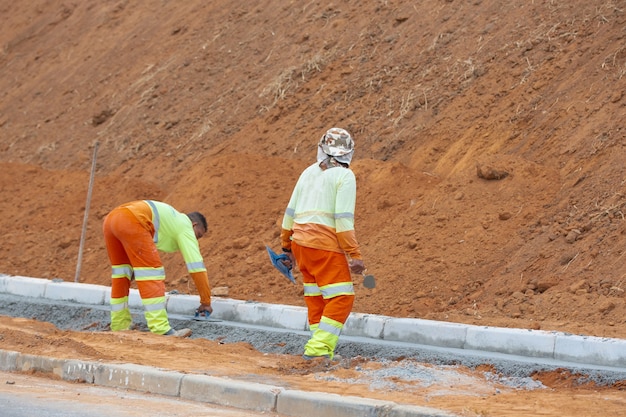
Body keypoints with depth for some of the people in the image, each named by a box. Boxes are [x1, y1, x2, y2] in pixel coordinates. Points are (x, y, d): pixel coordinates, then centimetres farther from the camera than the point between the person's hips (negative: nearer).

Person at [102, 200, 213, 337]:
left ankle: (119, 327, 26)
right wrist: (206, 301, 18)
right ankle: (160, 330, -12)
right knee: (152, 273, -6)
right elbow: (197, 266, 12)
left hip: (111, 218, 9)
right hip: (131, 222, -9)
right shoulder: (185, 226, 16)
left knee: (121, 274, 21)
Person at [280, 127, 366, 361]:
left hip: (300, 243, 7)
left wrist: (286, 246, 28)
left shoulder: (309, 172, 17)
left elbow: (291, 212, 19)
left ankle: (318, 347, 13)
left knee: (316, 297, 14)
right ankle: (319, 347, -16)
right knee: (341, 298, -6)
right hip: (325, 245, -7)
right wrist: (354, 255, -11)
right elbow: (343, 219, -11)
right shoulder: (344, 176, -3)